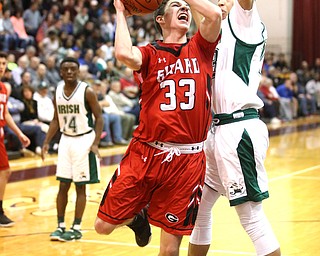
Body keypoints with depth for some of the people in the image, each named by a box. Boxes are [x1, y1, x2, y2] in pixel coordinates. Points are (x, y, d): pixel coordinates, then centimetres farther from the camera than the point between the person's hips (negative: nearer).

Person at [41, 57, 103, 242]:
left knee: (80, 186, 0)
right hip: (66, 140, 5)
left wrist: (95, 143, -17)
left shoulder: (87, 91, -11)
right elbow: (56, 120, 13)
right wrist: (47, 142, 5)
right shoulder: (58, 91, 4)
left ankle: (77, 228, 7)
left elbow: (99, 117, -9)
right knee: (63, 185, 5)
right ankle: (61, 226, 12)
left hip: (84, 140, -5)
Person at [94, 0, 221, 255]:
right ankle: (138, 216, 34)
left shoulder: (199, 48, 9)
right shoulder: (150, 54, 5)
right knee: (104, 226, 3)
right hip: (145, 153, 0)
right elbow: (125, 54, -19)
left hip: (188, 160, 0)